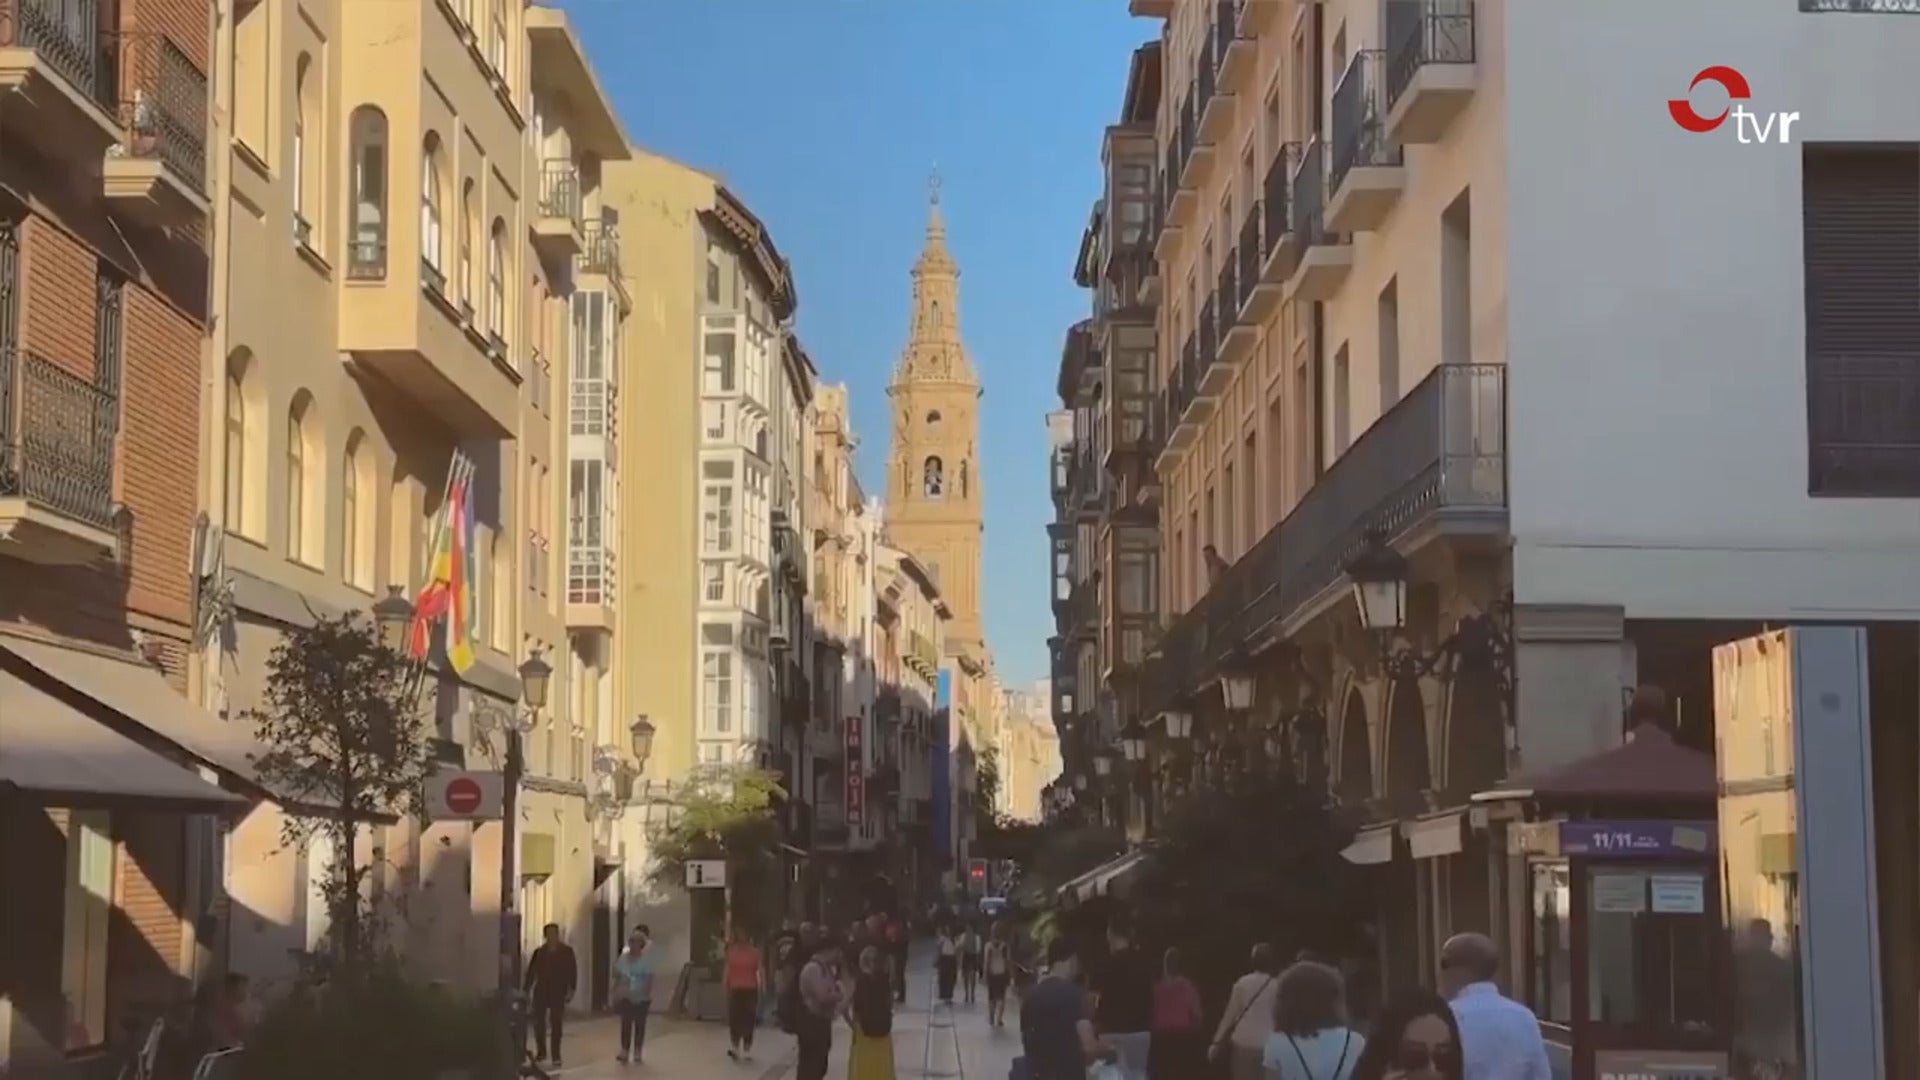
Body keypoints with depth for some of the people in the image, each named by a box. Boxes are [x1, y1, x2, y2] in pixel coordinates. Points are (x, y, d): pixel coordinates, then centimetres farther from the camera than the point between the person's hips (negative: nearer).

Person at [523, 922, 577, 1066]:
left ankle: (556, 1055, 2)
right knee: (538, 1022, 3)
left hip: (558, 992, -2)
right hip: (541, 991, 2)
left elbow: (572, 971, -3)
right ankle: (541, 1052, 19)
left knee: (556, 1023, -2)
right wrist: (526, 991, 1)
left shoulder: (567, 951, -1)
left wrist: (571, 989, -11)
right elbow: (530, 972, 5)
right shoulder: (539, 952, 5)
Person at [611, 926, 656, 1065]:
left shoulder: (647, 960, -10)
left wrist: (649, 996, -21)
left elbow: (650, 979, -14)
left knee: (639, 1024, 5)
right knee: (626, 1023, 1)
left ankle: (637, 1052, 12)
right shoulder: (623, 958, 0)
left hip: (641, 998, -2)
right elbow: (617, 977, 4)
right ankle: (625, 1051, 5)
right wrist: (615, 992, -6)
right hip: (626, 997, 2)